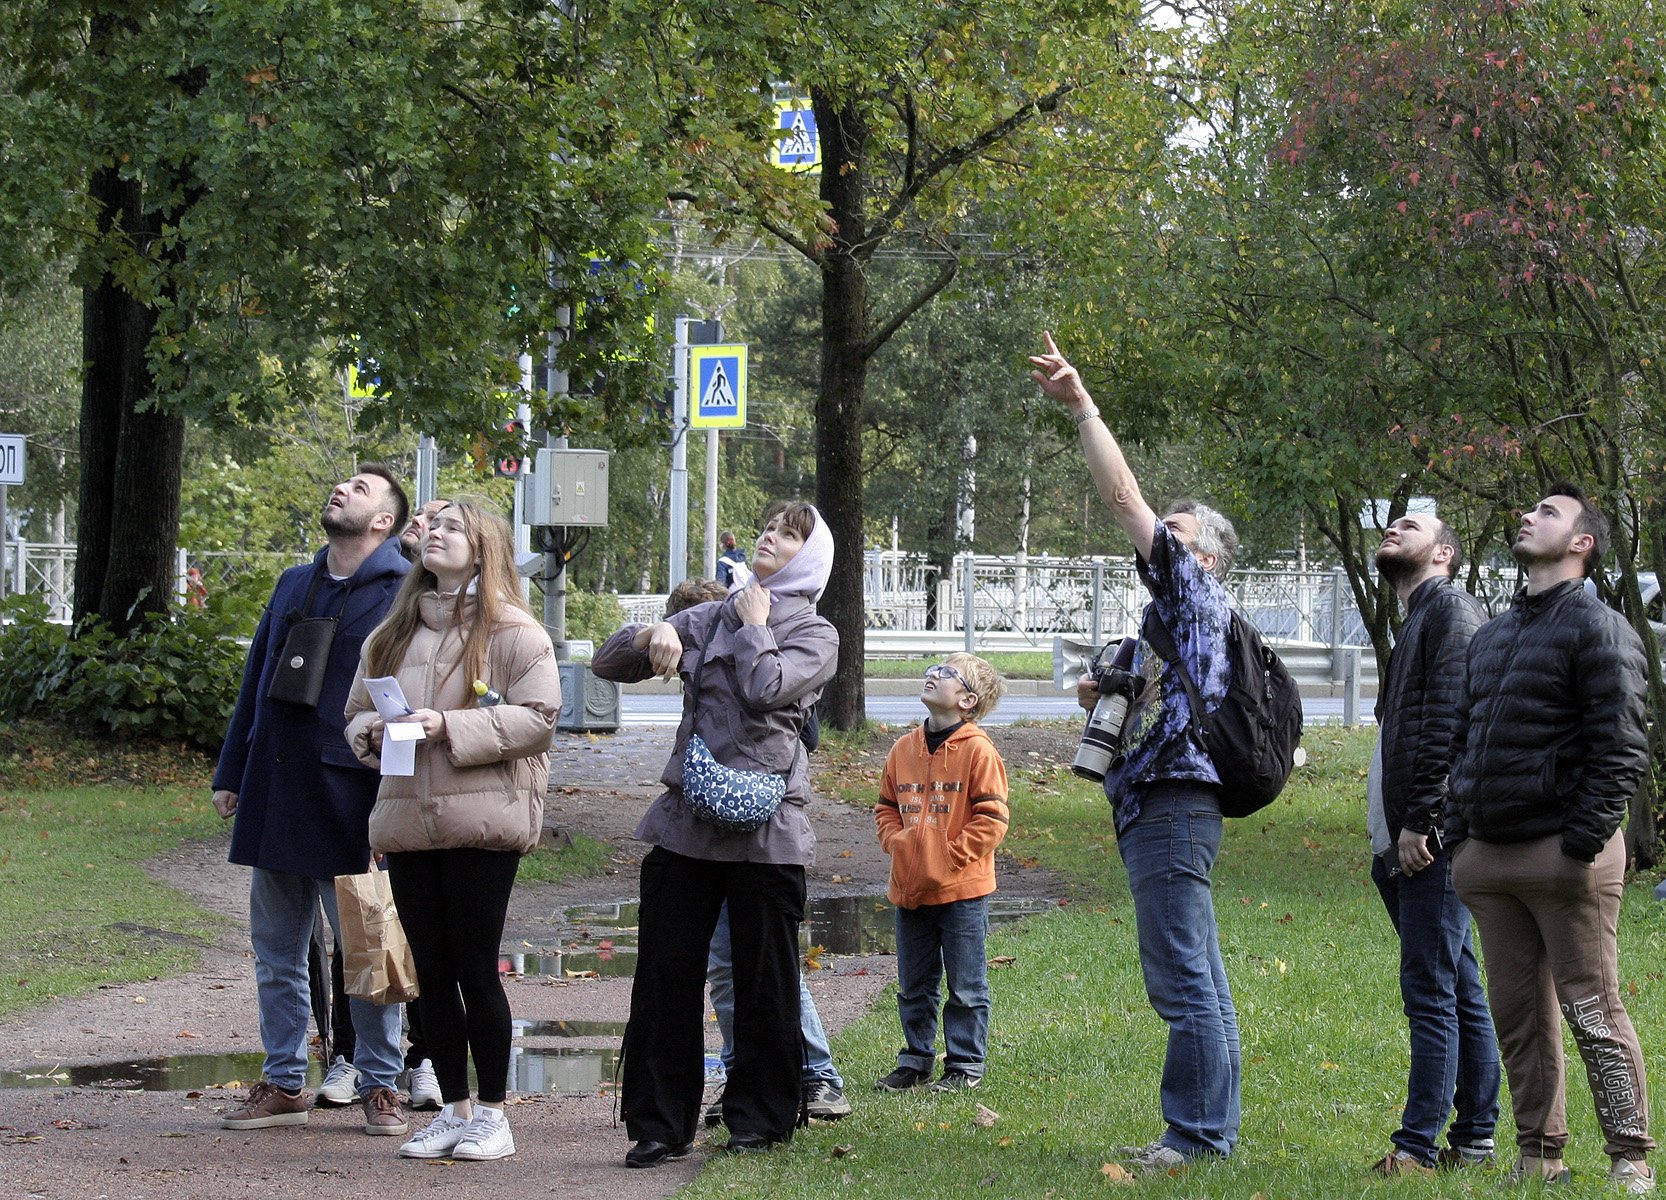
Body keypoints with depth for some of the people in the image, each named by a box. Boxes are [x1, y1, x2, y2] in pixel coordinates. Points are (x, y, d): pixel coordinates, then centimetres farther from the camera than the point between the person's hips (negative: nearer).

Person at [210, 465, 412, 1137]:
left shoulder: (402, 596, -4)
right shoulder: (293, 587, 15)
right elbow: (255, 683, 19)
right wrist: (230, 774, 14)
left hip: (347, 803, -6)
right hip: (272, 798, 6)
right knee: (276, 950, 9)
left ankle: (379, 1084, 10)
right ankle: (283, 1085, 16)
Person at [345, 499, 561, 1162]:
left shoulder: (512, 631, -2)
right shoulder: (393, 634, 17)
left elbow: (537, 719, -10)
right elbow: (355, 713, 20)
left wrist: (450, 727, -18)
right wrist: (374, 731, -3)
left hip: (481, 823, -6)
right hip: (407, 821, 6)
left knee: (475, 969, -3)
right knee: (431, 971, 7)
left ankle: (491, 1113, 8)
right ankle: (454, 1109, 16)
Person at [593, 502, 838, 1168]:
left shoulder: (815, 634, 5)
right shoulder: (708, 618, 15)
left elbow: (766, 689, -15)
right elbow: (607, 662, 11)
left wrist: (755, 624, 0)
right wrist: (652, 635, -8)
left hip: (764, 830, -3)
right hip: (687, 821, 3)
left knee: (763, 977, 3)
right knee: (664, 971, -1)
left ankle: (759, 1116, 14)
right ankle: (661, 1124, 4)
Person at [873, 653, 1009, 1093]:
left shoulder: (977, 751, -9)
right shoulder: (905, 748, 8)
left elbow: (991, 817, -11)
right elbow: (886, 805, 18)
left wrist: (953, 856, -14)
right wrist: (895, 842, 1)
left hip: (961, 891, -6)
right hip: (910, 889, 6)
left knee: (966, 987, 2)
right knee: (913, 987, 14)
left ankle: (966, 1064, 11)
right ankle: (916, 1060, 23)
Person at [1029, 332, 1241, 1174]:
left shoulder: (1196, 590, -3)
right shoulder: (1178, 616, 25)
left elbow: (1123, 498, -12)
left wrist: (1082, 406, -12)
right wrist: (1106, 696, 11)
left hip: (1172, 805, -11)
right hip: (1160, 809, 11)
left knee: (1182, 980, -9)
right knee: (1195, 980, 12)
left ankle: (1198, 1131, -8)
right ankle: (1209, 1128, 16)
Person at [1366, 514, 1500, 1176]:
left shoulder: (1451, 608, -6)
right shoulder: (1418, 622, 25)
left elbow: (1449, 723, -16)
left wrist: (1419, 820, -20)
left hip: (1435, 838, -10)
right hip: (1406, 843, 10)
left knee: (1431, 991, -10)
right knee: (1459, 990, 10)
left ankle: (1418, 1146, -12)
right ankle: (1473, 1141, 13)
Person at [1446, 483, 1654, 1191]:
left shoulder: (1598, 629, -4)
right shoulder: (1491, 636, 19)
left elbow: (1621, 751, -11)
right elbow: (1465, 740, 23)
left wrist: (1582, 842, -17)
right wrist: (1458, 836, 13)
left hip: (1562, 857, -7)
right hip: (1488, 857, 7)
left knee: (1592, 1014, -5)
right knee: (1516, 1016, 8)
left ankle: (1632, 1163, 0)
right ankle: (1539, 1158, 14)